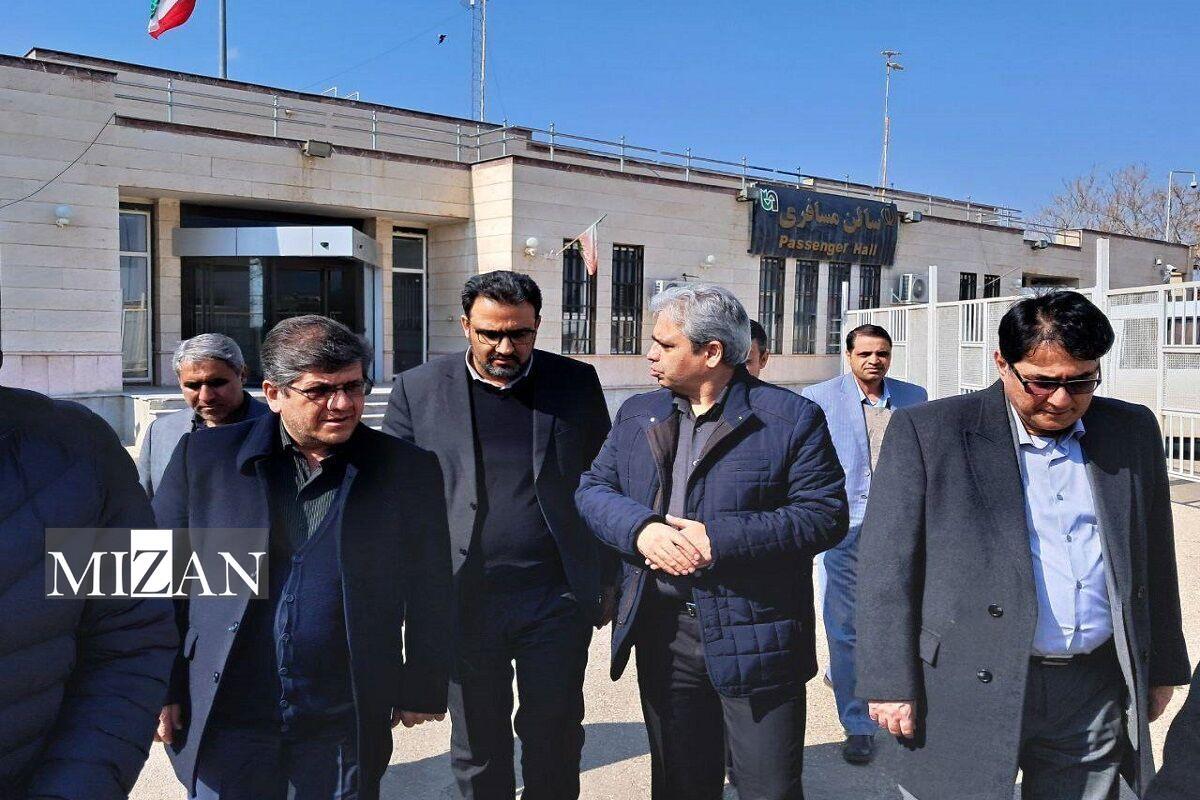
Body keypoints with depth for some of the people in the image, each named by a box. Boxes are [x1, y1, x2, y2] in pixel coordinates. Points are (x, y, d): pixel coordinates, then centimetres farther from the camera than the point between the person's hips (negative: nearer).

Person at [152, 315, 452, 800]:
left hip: (346, 727, 0)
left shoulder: (406, 469, -2)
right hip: (226, 721, 0)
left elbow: (430, 593, 4)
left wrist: (423, 688, 6)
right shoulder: (204, 457, -1)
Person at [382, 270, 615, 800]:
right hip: (466, 602, 0)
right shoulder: (418, 390, 0)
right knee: (477, 750, 15)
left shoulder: (575, 383, 1)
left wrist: (608, 582, 7)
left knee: (554, 742, 13)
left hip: (558, 600, 0)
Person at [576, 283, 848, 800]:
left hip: (754, 638, -4)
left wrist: (718, 539, -22)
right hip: (661, 635, 5)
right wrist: (640, 529, -16)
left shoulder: (792, 418, -8)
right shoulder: (636, 415, 8)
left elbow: (825, 513, -13)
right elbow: (593, 488, 6)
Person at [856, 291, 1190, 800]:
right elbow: (887, 565, -8)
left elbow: (1153, 561, 15)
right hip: (967, 695, -3)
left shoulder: (1133, 432, 7)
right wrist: (890, 683, -9)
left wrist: (1160, 668, 17)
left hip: (1097, 695, 4)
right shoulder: (927, 432, -8)